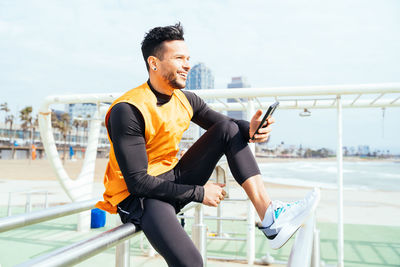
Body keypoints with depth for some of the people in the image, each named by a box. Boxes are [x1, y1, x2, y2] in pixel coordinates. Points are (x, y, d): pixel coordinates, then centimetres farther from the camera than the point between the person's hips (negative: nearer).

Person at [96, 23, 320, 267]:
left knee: (228, 128, -6)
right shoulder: (128, 111, -22)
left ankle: (269, 217, -12)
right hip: (137, 196, -7)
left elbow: (226, 125, 10)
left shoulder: (186, 100, 0)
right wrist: (199, 193, -19)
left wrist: (249, 130, -15)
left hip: (174, 181, 7)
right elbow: (138, 182, -23)